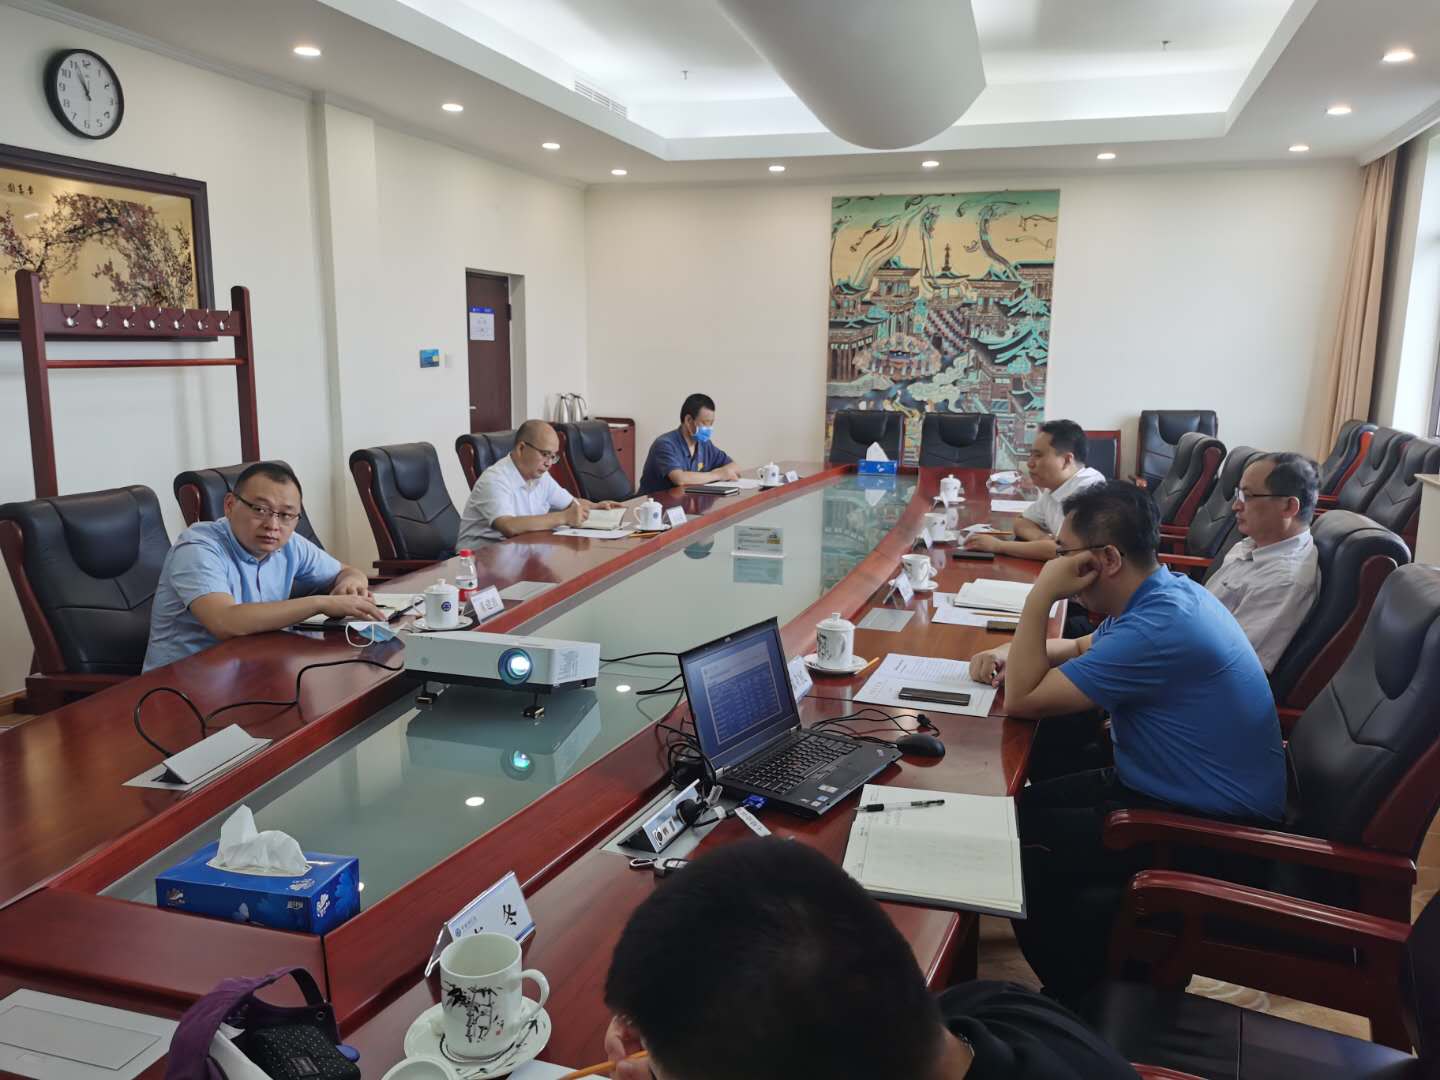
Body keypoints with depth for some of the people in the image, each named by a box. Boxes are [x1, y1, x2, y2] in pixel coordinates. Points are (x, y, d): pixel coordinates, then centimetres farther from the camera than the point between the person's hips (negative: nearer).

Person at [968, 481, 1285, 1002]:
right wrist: (1012, 651, 2)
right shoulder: (1163, 592, 2)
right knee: (1019, 804, 8)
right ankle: (1086, 978, 20)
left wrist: (1040, 596, -20)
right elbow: (1080, 648, 21)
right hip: (1162, 784, 10)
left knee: (1015, 843, -12)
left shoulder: (1159, 627, -29)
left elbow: (1022, 699, -24)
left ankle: (1079, 1002, 10)